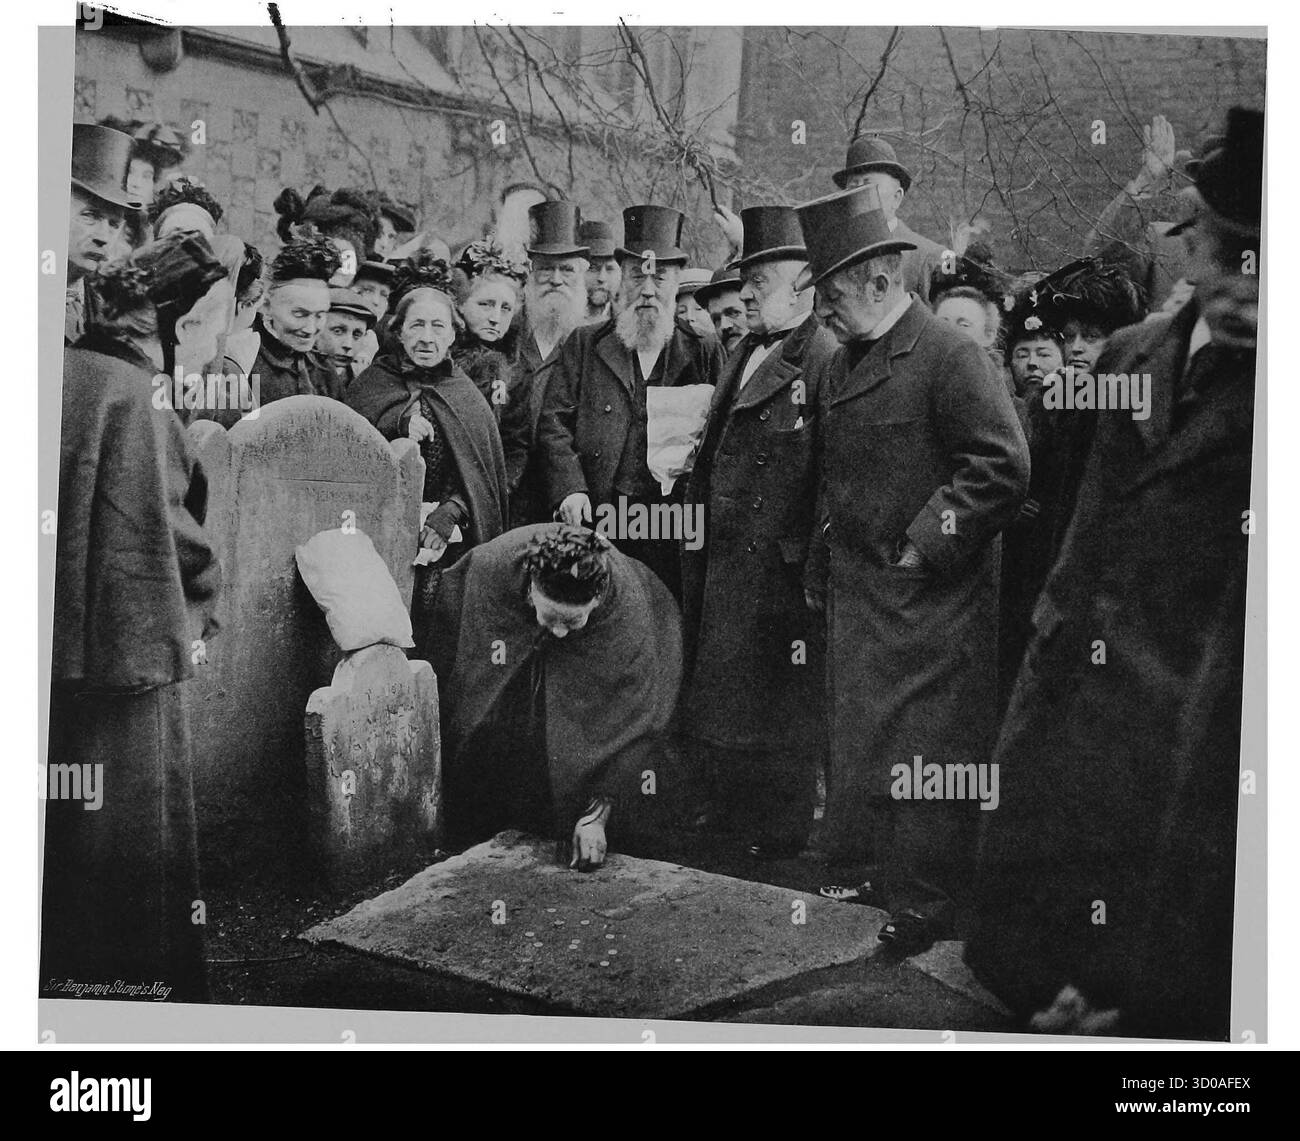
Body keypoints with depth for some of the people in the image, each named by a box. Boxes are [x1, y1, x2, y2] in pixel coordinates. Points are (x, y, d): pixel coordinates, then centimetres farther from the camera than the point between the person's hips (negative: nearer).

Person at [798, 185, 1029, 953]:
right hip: (859, 596, 8)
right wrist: (823, 568, 16)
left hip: (929, 601, -8)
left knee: (925, 754, 1)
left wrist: (925, 544, -17)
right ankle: (887, 879, 31)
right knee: (862, 743, 15)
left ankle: (928, 909, 14)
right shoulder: (845, 362, 13)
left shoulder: (948, 357, -14)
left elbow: (1004, 464, -19)